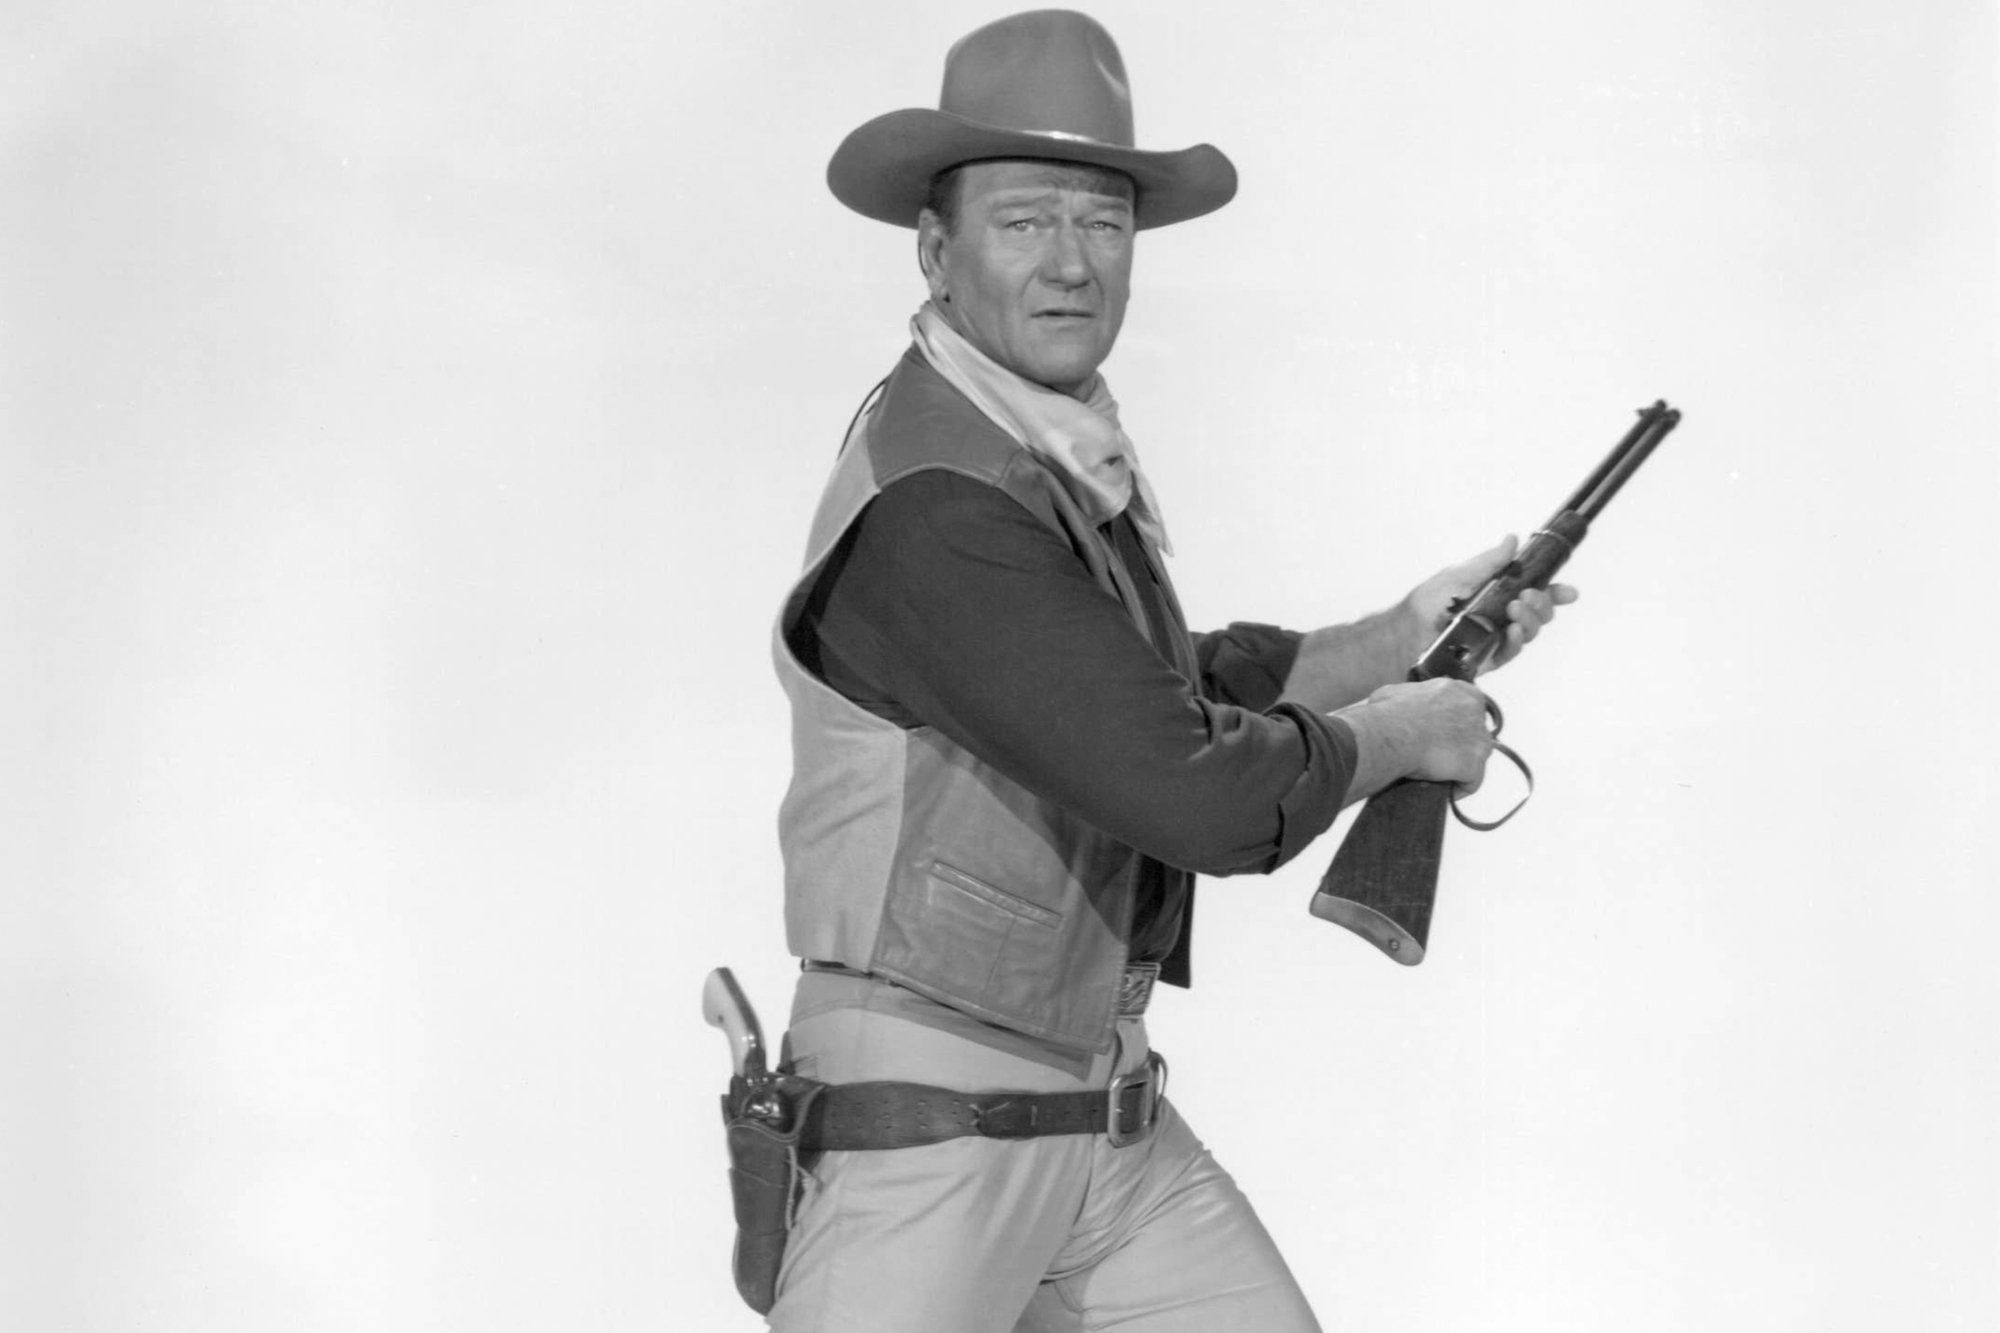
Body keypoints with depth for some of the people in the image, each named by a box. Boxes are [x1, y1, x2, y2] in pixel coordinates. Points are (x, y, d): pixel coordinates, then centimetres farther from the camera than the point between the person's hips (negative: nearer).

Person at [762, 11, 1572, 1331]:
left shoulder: (1063, 451, 9)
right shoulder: (934, 508, -22)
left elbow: (1172, 691, 25)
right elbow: (1197, 795, -25)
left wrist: (1397, 642, 13)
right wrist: (1401, 735, -8)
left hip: (1119, 1136, 9)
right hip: (924, 1139, -9)